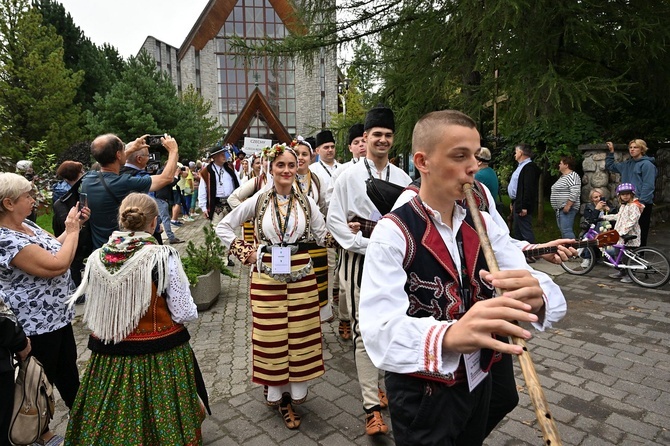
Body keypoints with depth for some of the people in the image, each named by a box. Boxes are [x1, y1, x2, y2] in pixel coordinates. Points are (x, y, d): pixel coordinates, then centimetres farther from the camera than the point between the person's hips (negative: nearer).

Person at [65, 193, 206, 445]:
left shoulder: (96, 258, -7)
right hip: (159, 354, -3)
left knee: (109, 424, 26)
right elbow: (185, 313, -17)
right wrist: (192, 310, 5)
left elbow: (91, 314, 4)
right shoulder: (163, 256, -20)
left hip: (108, 357, 4)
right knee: (163, 422, 21)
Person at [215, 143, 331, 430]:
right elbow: (223, 227, 5)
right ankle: (277, 394, 26)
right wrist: (245, 252, -2)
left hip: (301, 276, 2)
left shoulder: (306, 202, 3)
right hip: (267, 277, -1)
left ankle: (294, 393, 26)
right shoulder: (258, 201, -1)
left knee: (301, 335, 7)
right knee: (272, 337, 7)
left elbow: (323, 236, 8)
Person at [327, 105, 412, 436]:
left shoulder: (402, 178, 7)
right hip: (360, 260, -3)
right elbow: (334, 220, -7)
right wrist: (368, 245, -13)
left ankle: (382, 383, 35)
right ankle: (372, 406, 9)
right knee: (364, 332, -2)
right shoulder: (349, 176, -3)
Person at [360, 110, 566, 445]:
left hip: (478, 382, 6)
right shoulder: (392, 233, -21)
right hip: (420, 394, -6)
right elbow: (379, 330, -32)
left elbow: (553, 296, -10)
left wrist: (535, 298, -34)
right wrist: (449, 337, -51)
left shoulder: (484, 225, -2)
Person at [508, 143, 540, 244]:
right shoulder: (521, 166, 16)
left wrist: (524, 207, -25)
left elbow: (529, 188, -24)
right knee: (516, 231, 18)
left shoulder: (529, 167, -17)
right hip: (517, 203, 11)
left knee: (525, 231, -7)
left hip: (522, 205, -11)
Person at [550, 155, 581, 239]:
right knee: (563, 231, 12)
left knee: (566, 231, -16)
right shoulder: (562, 177, 19)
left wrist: (568, 206, -24)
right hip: (560, 209, 11)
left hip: (567, 209, -11)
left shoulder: (572, 176, -12)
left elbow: (575, 192, -22)